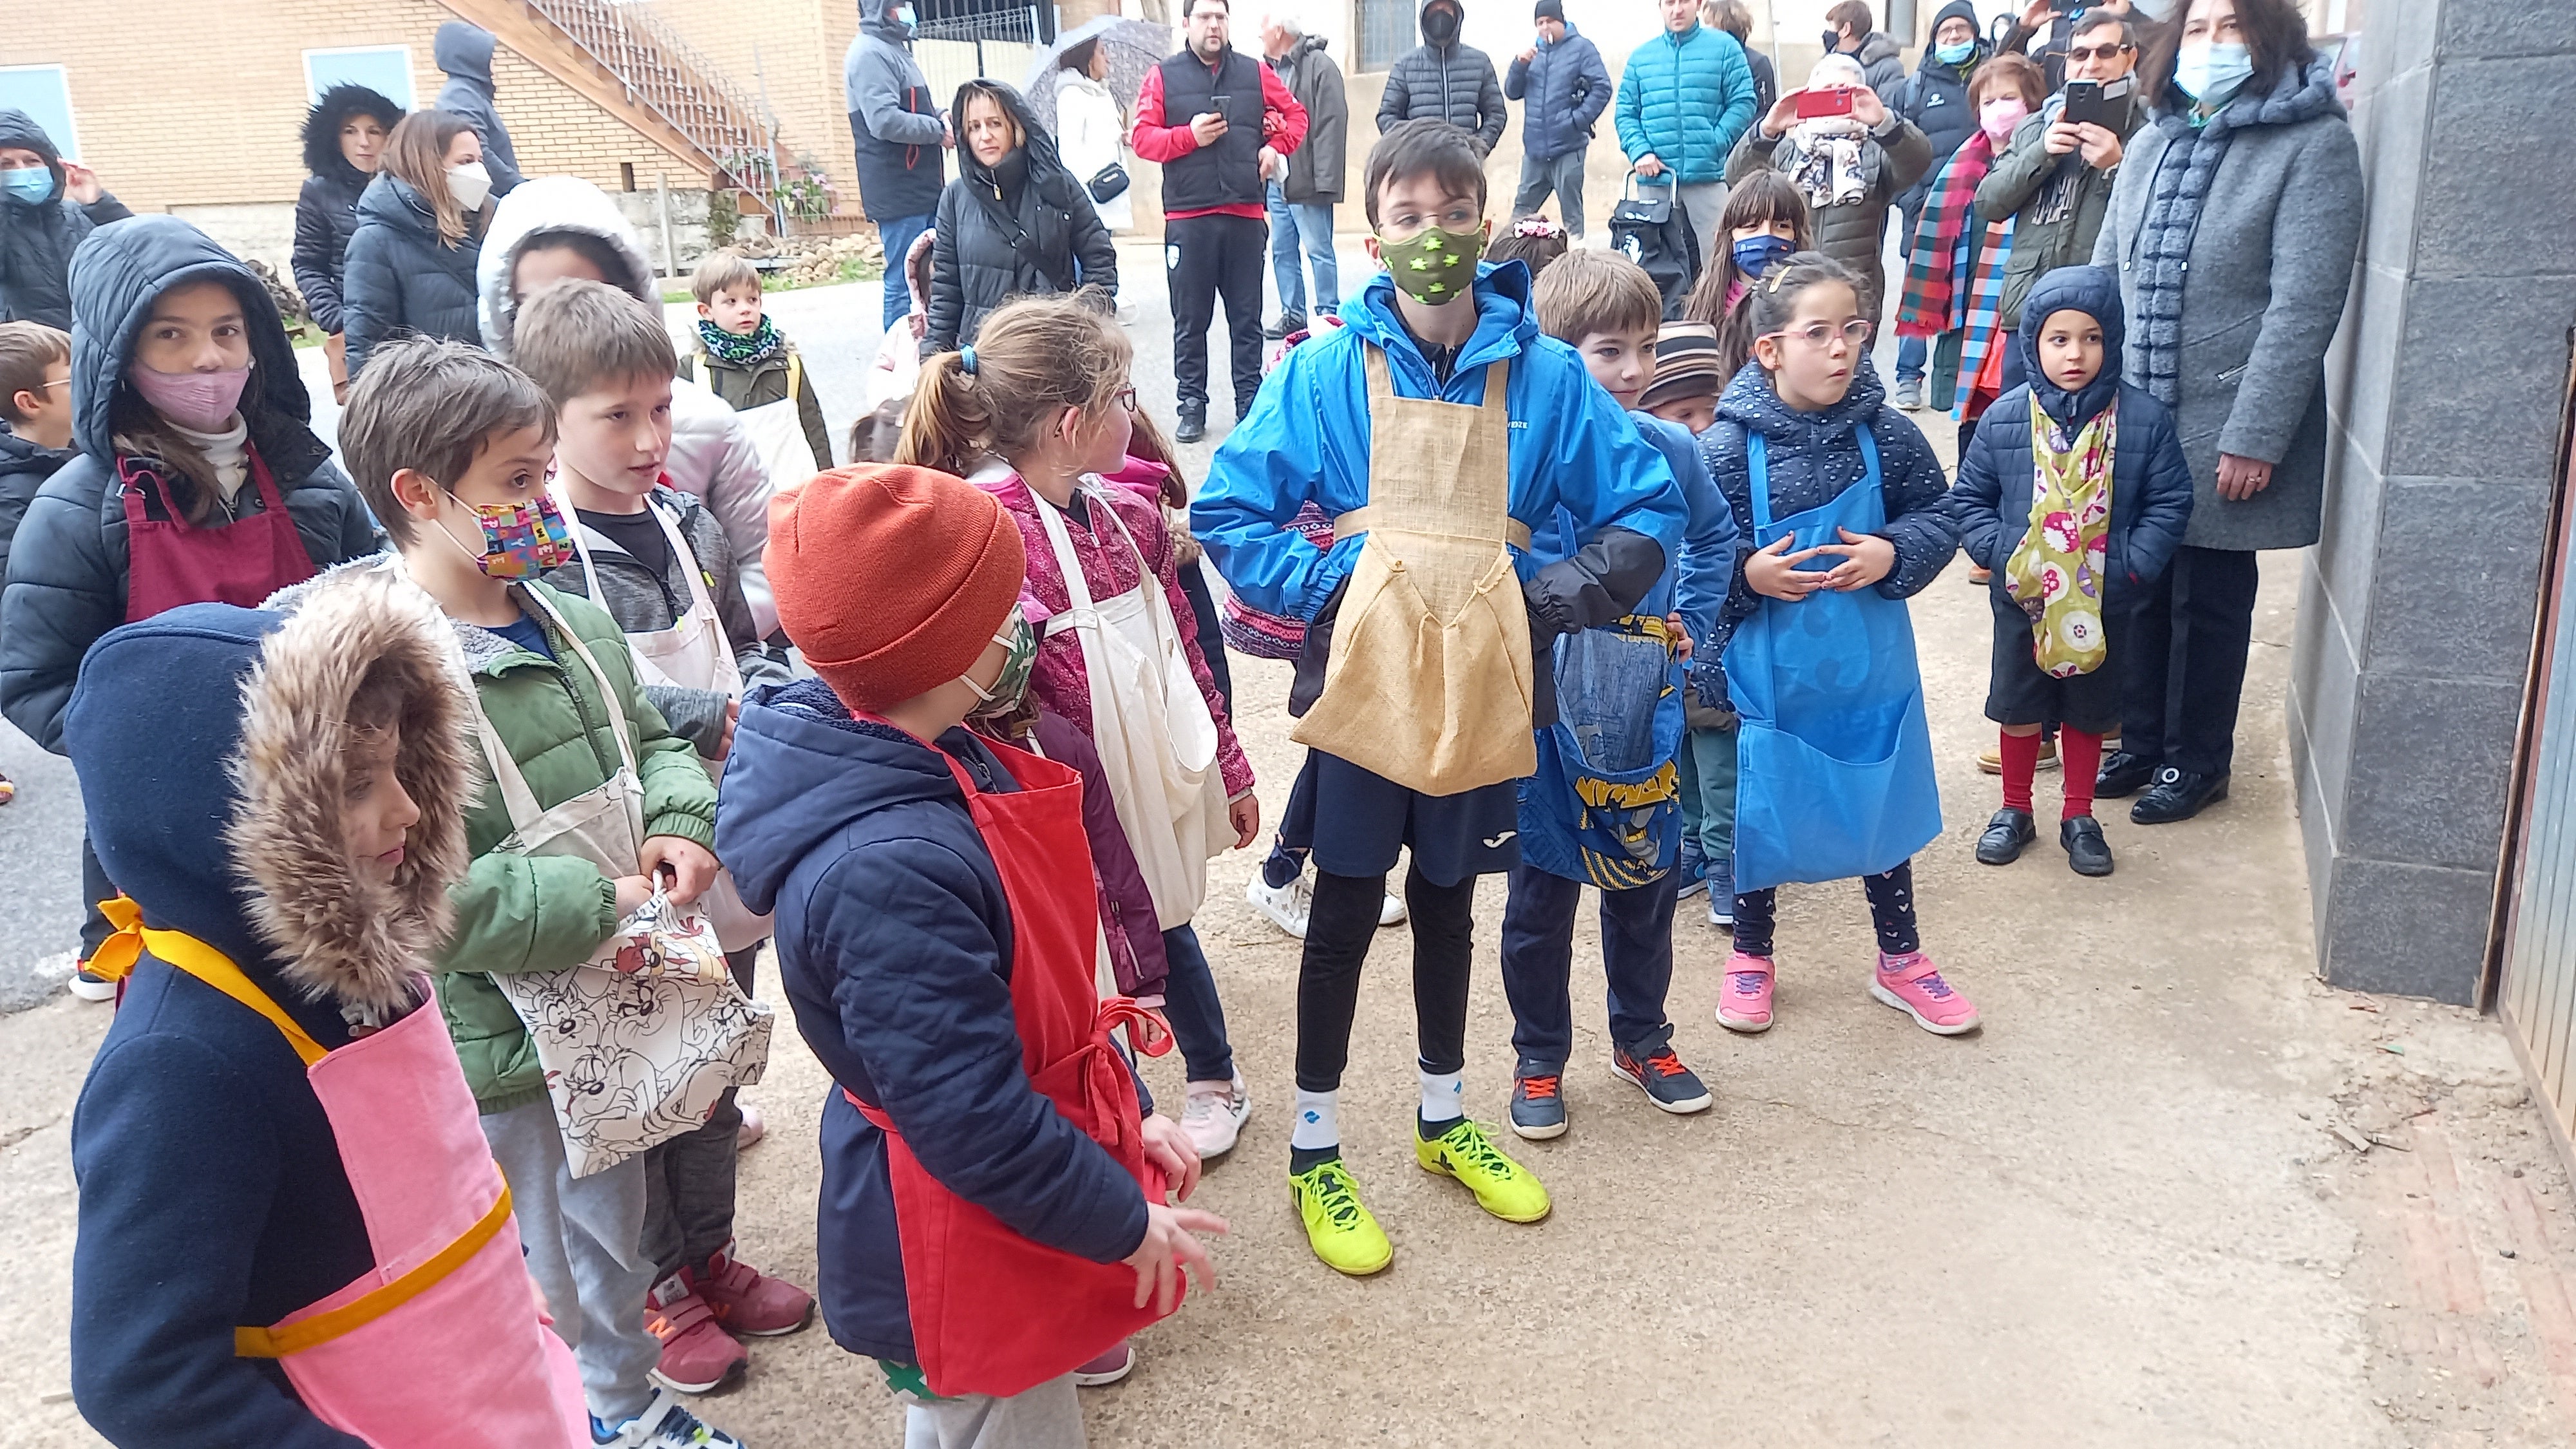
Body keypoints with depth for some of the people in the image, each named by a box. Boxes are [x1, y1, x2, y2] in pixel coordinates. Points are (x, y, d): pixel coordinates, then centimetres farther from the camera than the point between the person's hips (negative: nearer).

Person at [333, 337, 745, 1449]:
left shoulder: (574, 621, 1)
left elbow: (648, 741, 15)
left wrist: (677, 822, -6)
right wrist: (588, 908, -25)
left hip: (610, 1006, 8)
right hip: (494, 1040, -8)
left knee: (614, 1223, 27)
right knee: (529, 1276, 12)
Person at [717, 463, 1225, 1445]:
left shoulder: (938, 762, -3)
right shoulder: (885, 869, -35)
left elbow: (1043, 983, 9)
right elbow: (972, 1119, -29)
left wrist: (1129, 1111, 9)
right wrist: (1124, 1221, -15)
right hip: (961, 1251, -9)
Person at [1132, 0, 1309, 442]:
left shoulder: (1255, 73, 10)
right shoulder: (1164, 77, 4)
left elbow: (1295, 114, 20)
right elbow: (1143, 138, -2)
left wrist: (1275, 147, 4)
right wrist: (1190, 135, -14)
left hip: (1245, 215, 2)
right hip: (1187, 218, -1)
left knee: (1247, 319, 6)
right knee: (1190, 320, 3)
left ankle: (1250, 403, 13)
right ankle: (1192, 406, 10)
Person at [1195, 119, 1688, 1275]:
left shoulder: (1546, 374, -5)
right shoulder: (1327, 372, -7)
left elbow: (1647, 513, 0)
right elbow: (1227, 514, -5)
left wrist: (1555, 597, -12)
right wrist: (1330, 581, -16)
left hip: (1483, 691, 2)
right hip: (1362, 687, -2)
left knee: (1448, 904, 19)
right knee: (1344, 916, 8)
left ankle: (1443, 1121, 38)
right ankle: (1315, 1150, 25)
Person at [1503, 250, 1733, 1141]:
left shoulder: (1670, 449, -3)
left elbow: (1714, 539, 16)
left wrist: (1688, 625, 6)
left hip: (1647, 707, 4)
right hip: (1547, 710, -3)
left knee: (1648, 881, 17)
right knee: (1543, 890, 9)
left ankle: (1641, 1037, 37)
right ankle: (1539, 1058, 27)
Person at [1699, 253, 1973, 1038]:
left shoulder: (1887, 435, -7)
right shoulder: (1728, 447, -15)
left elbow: (1940, 517, 2)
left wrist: (1892, 556, -15)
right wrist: (1747, 576, -25)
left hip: (1870, 667, 3)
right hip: (1768, 671, -2)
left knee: (1884, 805, 15)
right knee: (1760, 808, 12)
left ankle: (1900, 960, 36)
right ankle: (1751, 955, 35)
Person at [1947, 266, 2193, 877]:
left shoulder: (2144, 419, -11)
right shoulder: (2005, 419, -9)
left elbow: (2170, 503, -5)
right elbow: (1969, 499, -1)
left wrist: (2132, 566, -15)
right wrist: (2001, 554, -14)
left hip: (2105, 603, 0)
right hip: (2022, 599, 0)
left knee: (2089, 711, 15)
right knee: (2018, 707, 14)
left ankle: (2079, 817, 33)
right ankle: (2015, 811, 33)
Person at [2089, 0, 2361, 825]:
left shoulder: (2314, 144, -9)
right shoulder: (2153, 142, 10)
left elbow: (2305, 304, -14)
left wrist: (2255, 438, -18)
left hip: (2223, 429, -5)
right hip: (2130, 418, 5)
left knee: (2208, 602, 7)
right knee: (2138, 591, 12)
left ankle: (2195, 761, 24)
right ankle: (2139, 742, 29)